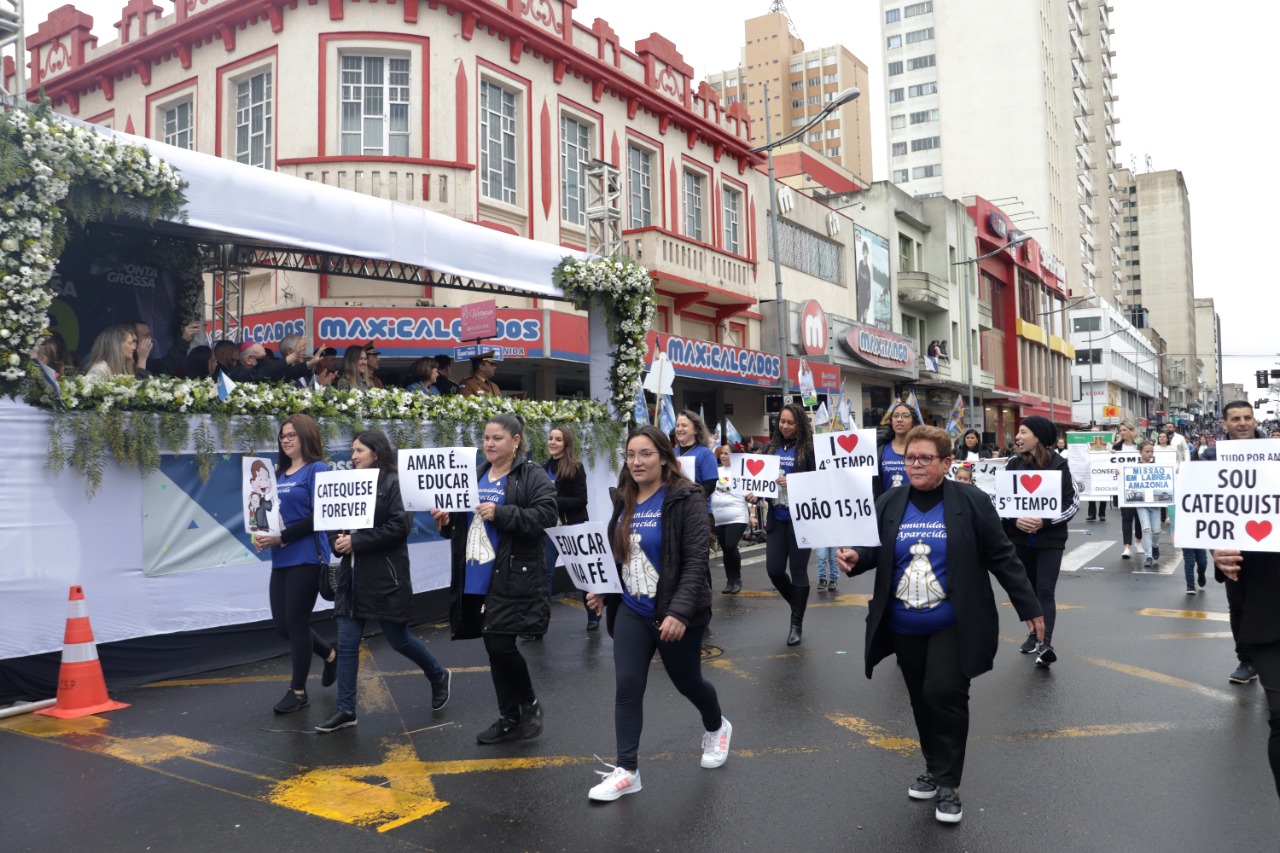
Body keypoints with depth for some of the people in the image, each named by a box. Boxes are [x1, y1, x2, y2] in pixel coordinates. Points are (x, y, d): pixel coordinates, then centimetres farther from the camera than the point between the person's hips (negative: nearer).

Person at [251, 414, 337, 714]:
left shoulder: (316, 469, -8)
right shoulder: (280, 473, 14)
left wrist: (281, 537, -18)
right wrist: (261, 535, -4)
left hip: (306, 558, -7)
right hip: (281, 560, 7)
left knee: (296, 623, 0)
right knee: (282, 625, 10)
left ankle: (298, 691, 15)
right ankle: (330, 654, 34)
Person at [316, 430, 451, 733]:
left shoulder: (394, 483, -9)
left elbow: (400, 525, -19)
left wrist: (356, 541, -19)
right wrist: (337, 541, -9)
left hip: (385, 575, -6)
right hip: (352, 575, 6)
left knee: (399, 639, 5)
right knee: (346, 644, 4)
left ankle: (439, 676, 29)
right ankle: (346, 710, 12)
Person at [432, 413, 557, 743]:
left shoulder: (533, 476, -6)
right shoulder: (476, 476, 15)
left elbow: (545, 516, -18)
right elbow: (464, 520, 22)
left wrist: (499, 513, -22)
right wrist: (447, 521, 1)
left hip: (514, 579, -7)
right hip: (477, 580, 7)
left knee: (501, 645, -10)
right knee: (494, 649, 11)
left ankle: (530, 704, 15)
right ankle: (509, 718, 24)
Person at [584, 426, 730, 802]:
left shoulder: (685, 499, -15)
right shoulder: (624, 501, 6)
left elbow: (696, 560, -20)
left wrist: (680, 611, -27)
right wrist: (601, 590, 4)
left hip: (673, 614, -5)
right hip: (630, 611, 5)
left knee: (687, 682, 14)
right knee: (627, 688, -1)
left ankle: (716, 728, 45)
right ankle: (626, 770, 10)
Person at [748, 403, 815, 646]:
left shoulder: (808, 449, -7)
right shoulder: (771, 447, 8)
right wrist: (756, 495, -6)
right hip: (776, 518, 5)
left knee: (798, 571, 3)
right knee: (774, 570, 6)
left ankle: (797, 623, 17)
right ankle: (798, 606, 33)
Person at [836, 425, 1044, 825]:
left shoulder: (971, 502, -7)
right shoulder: (889, 503, 1)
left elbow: (1001, 556, -3)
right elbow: (876, 550, 5)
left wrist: (1029, 608, 0)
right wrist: (855, 557, -18)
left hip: (952, 624, -4)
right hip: (904, 626, 4)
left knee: (945, 695, -10)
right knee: (922, 700, 14)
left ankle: (949, 784, 6)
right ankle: (934, 768, 32)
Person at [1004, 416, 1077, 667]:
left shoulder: (1058, 465, -7)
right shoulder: (1013, 464, 1)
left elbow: (1072, 503, -5)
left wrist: (1044, 521, -18)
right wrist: (1015, 520, -16)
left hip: (1050, 539, -3)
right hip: (1020, 538, 3)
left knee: (1045, 592, -9)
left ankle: (1045, 644, -14)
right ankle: (1034, 634, 27)